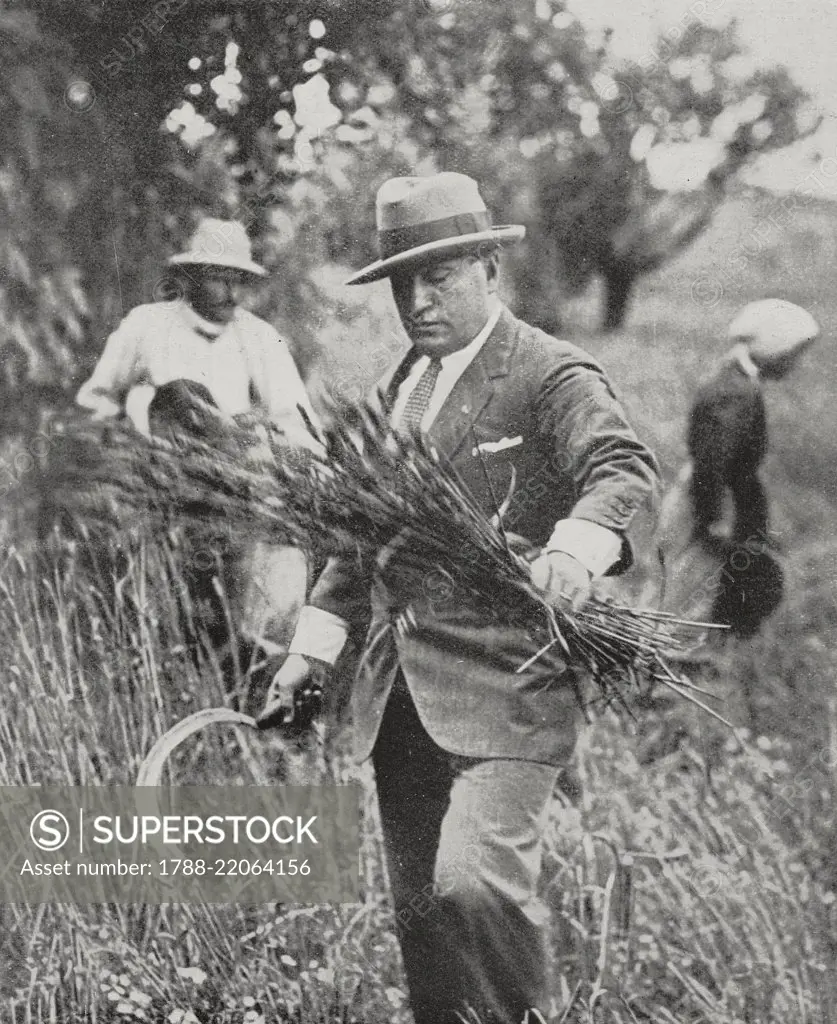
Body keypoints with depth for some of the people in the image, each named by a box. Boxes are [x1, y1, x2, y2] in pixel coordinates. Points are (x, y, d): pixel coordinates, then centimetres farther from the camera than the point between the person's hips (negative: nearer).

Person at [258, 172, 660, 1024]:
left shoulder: (550, 375, -7)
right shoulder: (399, 386, 16)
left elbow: (623, 468, -23)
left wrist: (574, 547, -43)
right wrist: (311, 651, 17)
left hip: (505, 690, -7)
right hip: (399, 698, 7)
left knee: (475, 882, -21)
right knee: (419, 914, 10)